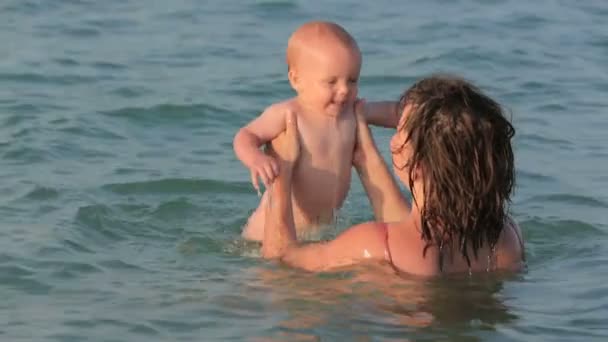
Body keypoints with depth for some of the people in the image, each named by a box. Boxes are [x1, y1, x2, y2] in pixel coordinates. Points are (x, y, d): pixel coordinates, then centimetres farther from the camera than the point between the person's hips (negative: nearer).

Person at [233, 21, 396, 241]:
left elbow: (390, 113, 20)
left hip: (324, 224, 5)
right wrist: (254, 158, -36)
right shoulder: (287, 115, -16)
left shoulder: (352, 111, 3)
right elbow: (246, 136, -16)